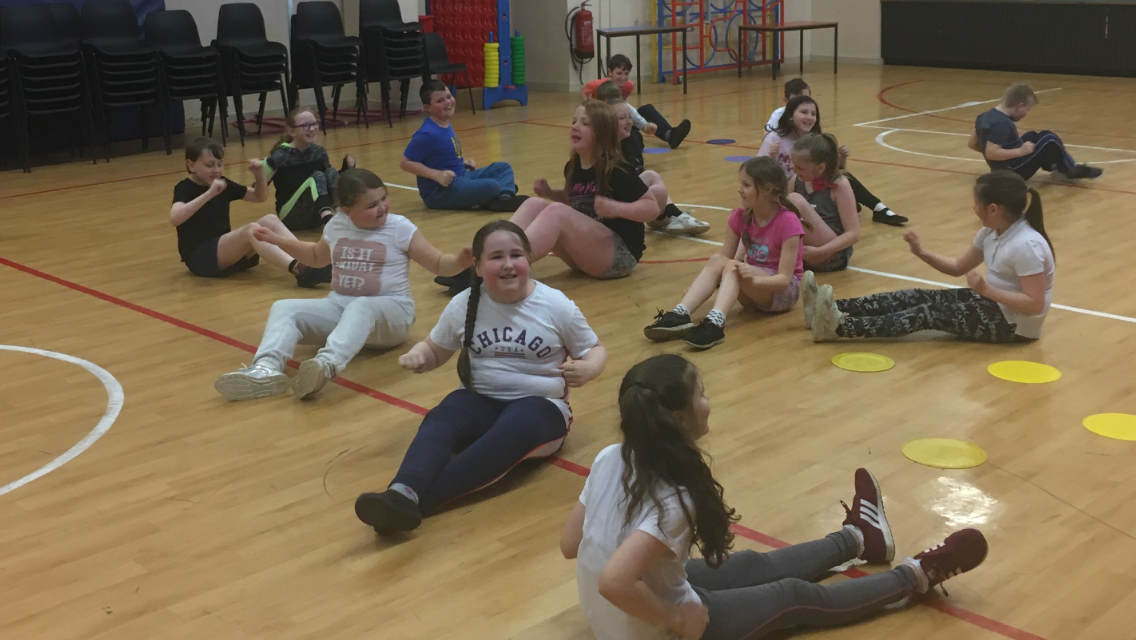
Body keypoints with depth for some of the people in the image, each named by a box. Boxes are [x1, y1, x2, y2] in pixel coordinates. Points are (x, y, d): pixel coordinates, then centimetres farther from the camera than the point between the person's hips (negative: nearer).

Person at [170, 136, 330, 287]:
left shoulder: (223, 184, 11)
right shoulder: (185, 188, -9)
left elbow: (260, 197, 21)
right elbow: (174, 219, -31)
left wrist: (259, 175, -1)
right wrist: (209, 193, -37)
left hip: (227, 251, 7)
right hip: (200, 258, -7)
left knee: (270, 220, -15)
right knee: (251, 229, -31)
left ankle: (309, 261, -33)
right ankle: (299, 270, -49)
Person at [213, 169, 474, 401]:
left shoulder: (400, 228, -5)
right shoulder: (336, 225, 8)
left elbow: (438, 263, -6)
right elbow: (317, 255, 30)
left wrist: (460, 262, -28)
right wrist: (278, 240, 25)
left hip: (390, 312, -5)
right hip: (340, 307, 5)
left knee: (361, 308, -41)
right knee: (284, 308, -16)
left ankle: (327, 364, -68)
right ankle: (267, 369, -43)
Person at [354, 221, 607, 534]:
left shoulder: (556, 306, -4)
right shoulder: (464, 304, 1)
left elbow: (595, 349, 7)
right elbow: (435, 350, 15)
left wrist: (588, 368, -18)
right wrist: (417, 356, -10)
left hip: (540, 405, -2)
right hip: (479, 401, 3)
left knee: (514, 429, -39)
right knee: (439, 419, -32)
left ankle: (418, 500, -53)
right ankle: (402, 493, -59)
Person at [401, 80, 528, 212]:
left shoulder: (446, 126, 8)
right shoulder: (427, 134, -20)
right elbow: (406, 163, -20)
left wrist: (463, 161, 9)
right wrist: (437, 174, -26)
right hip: (439, 192, -10)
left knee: (503, 167, 11)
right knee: (490, 187, -31)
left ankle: (505, 196, -16)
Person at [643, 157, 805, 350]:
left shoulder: (788, 222, -18)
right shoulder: (740, 217, -1)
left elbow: (784, 278, -22)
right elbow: (725, 259, -2)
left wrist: (752, 278, -39)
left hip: (783, 290, -5)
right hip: (752, 291, 5)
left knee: (732, 266, -32)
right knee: (716, 260, -25)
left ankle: (715, 322, -55)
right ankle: (680, 314, -42)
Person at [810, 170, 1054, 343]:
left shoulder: (1026, 245, -24)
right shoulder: (991, 232, 4)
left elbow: (1035, 304, -27)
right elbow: (958, 267, 10)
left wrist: (986, 290, -29)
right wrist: (922, 253, -5)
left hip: (1014, 324, -9)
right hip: (992, 301, 9)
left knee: (930, 313, -22)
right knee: (919, 297, -5)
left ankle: (839, 328, -33)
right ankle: (832, 310, -16)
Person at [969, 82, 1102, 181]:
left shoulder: (985, 116, 4)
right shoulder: (1002, 124, -25)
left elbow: (971, 143, 11)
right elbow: (990, 153, -33)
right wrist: (1020, 151, -25)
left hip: (1003, 169, 10)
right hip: (1014, 171, -10)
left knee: (1031, 137, 26)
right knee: (1049, 139, -7)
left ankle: (1056, 166, 22)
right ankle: (1073, 170, 8)